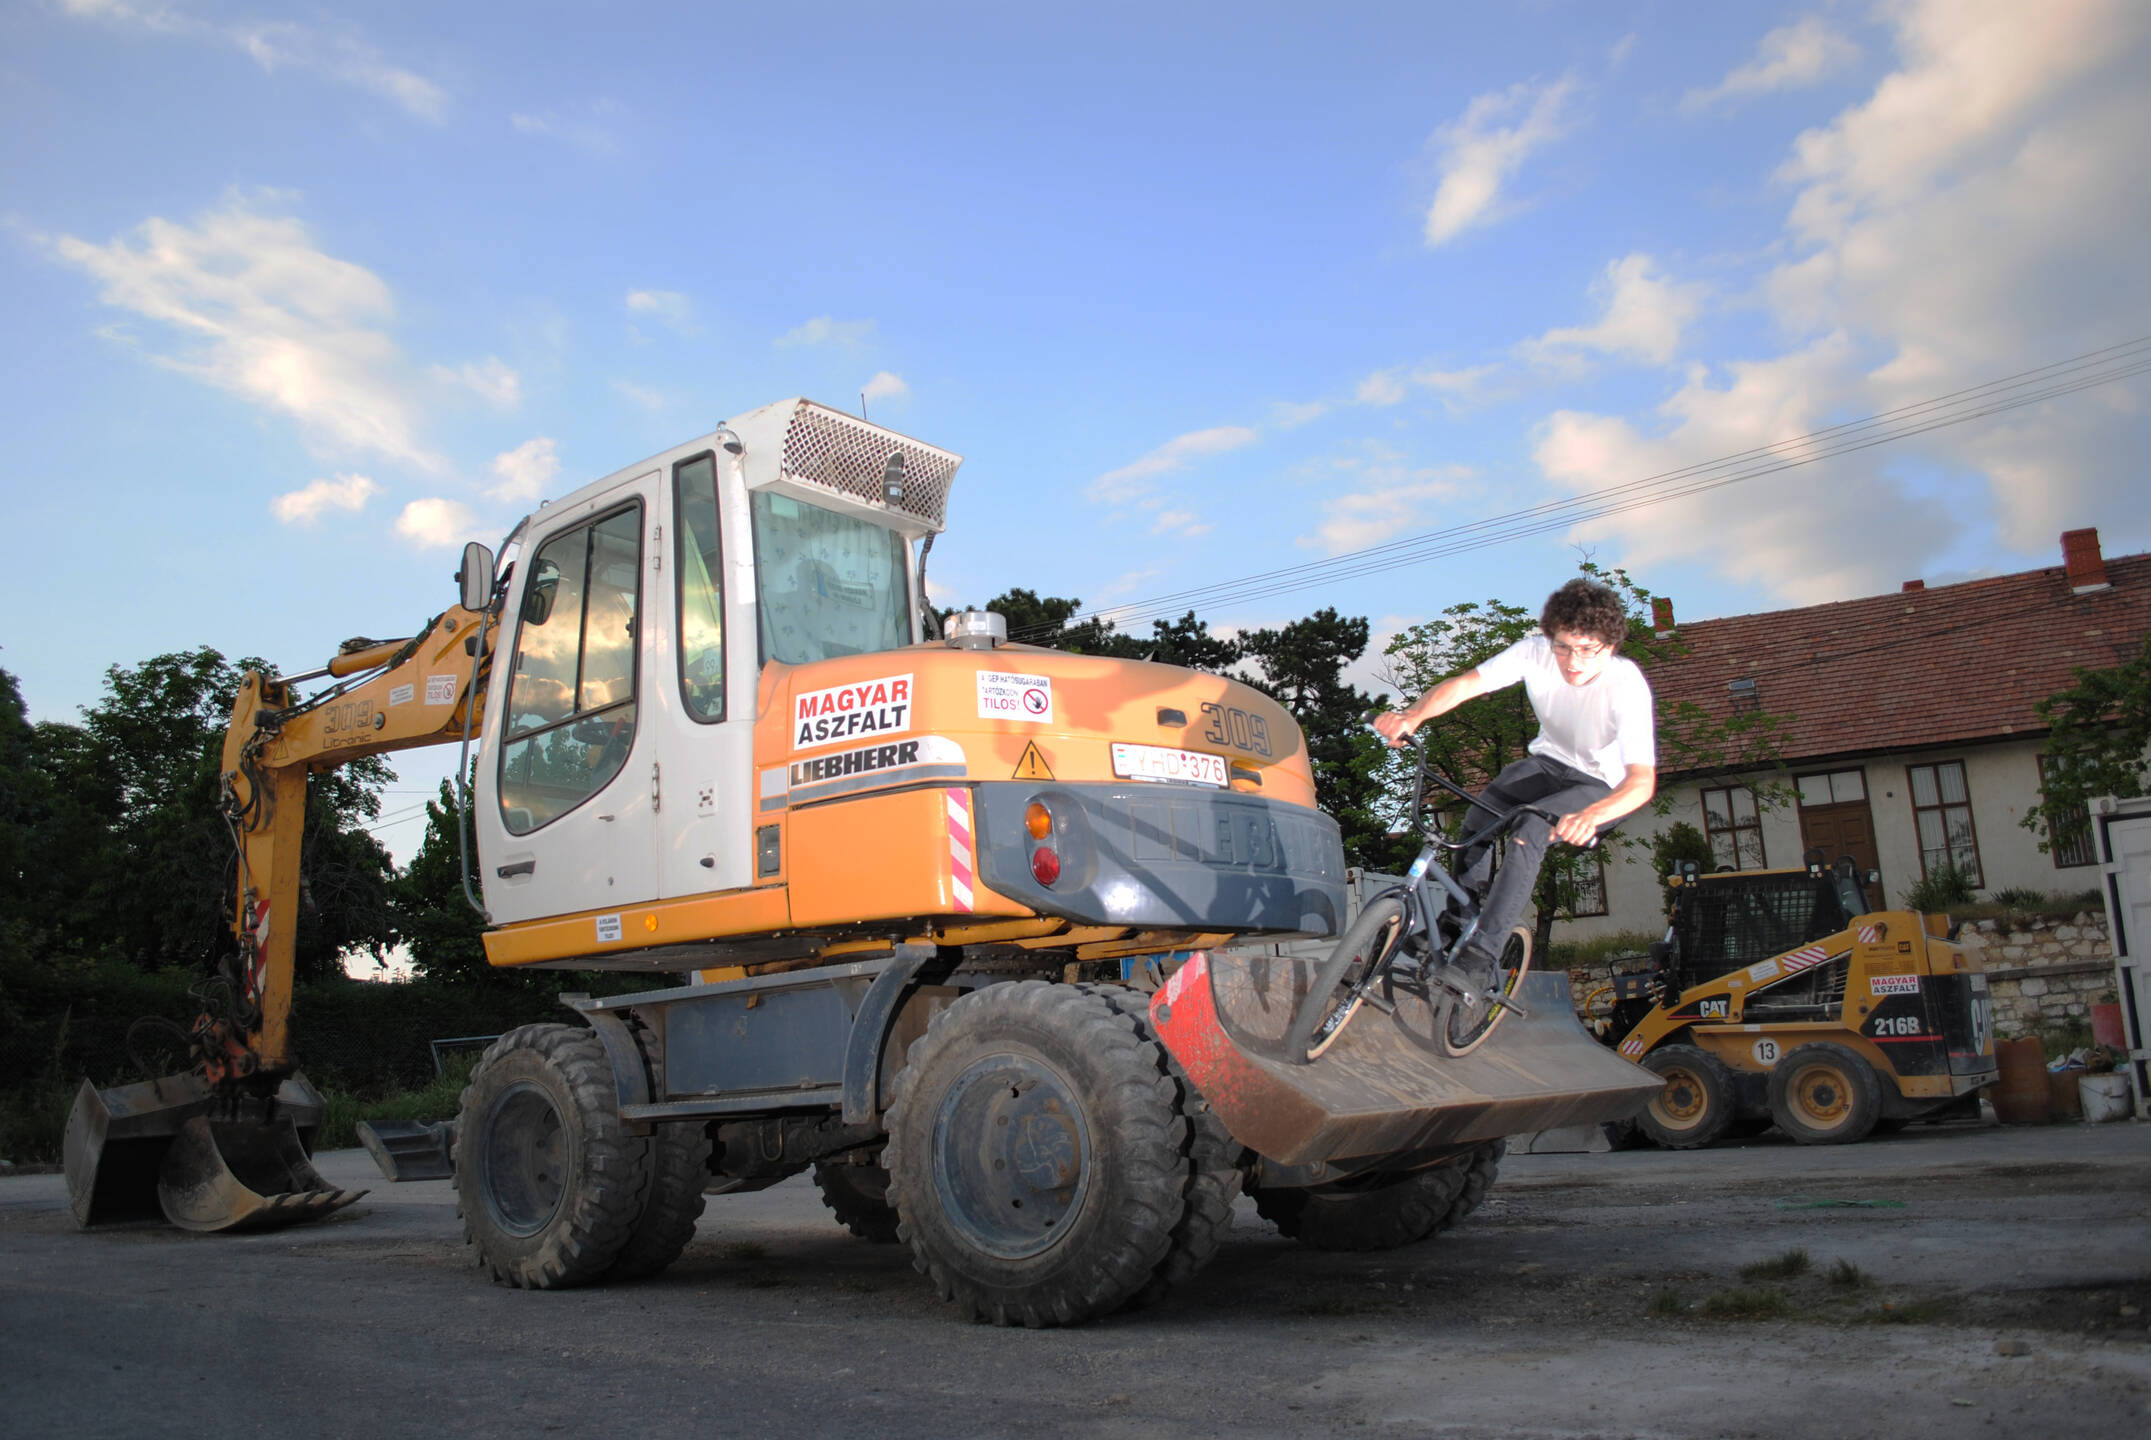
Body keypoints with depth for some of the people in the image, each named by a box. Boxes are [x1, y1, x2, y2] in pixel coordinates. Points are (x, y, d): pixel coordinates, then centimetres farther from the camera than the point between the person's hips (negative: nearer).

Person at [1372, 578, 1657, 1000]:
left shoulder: (1627, 687, -31)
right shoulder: (1537, 652, -21)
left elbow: (1643, 780, -40)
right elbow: (1466, 683, -26)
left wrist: (1591, 815, -61)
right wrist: (1412, 715, -46)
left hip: (1603, 787, -5)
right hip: (1549, 760, 5)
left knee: (1528, 829, -31)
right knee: (1483, 809, -22)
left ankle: (1479, 957, -29)